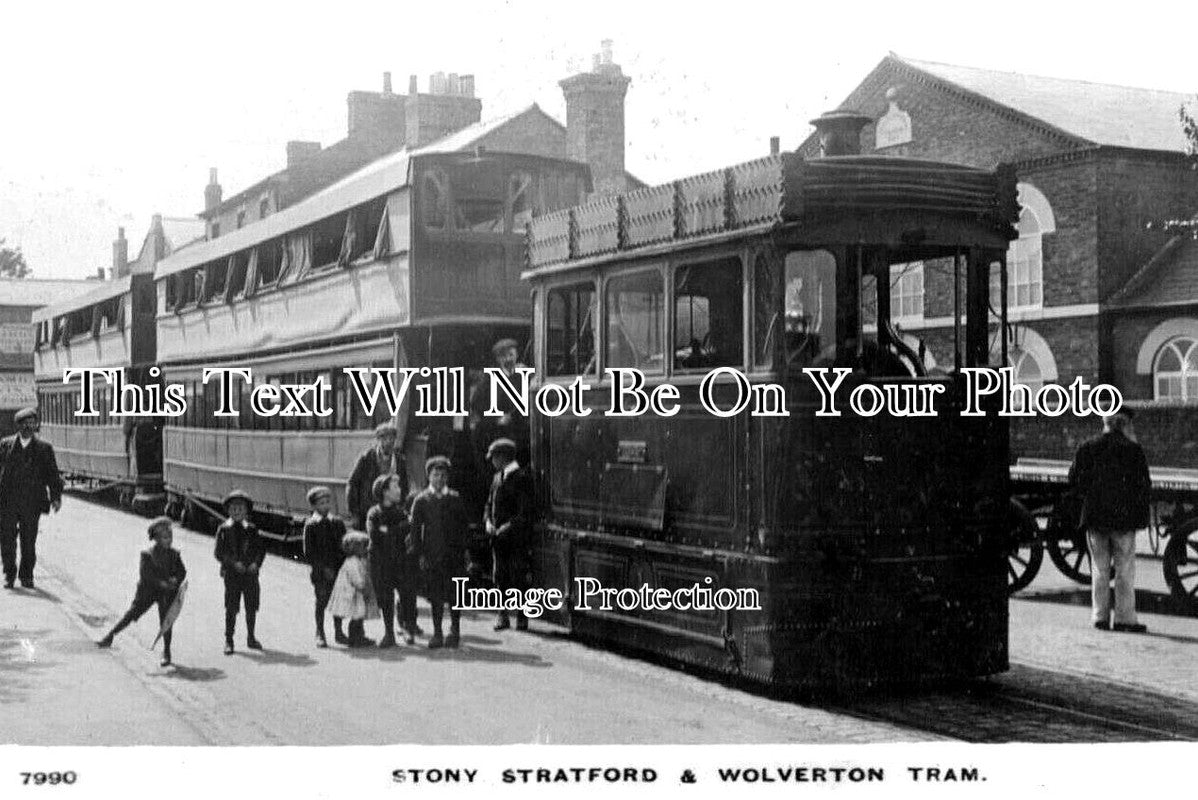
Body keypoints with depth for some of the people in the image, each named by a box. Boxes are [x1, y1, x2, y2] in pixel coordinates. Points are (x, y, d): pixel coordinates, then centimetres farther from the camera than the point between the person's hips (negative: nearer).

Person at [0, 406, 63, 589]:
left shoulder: (44, 448, 5)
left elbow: (52, 474, 5)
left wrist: (56, 496, -6)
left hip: (31, 504, 0)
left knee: (29, 541, 3)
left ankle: (26, 576, 16)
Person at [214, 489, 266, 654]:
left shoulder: (251, 529, 8)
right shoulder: (224, 529, 0)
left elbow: (261, 549, 8)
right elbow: (219, 553, -5)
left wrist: (256, 563, -9)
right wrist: (234, 563, -17)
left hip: (250, 572, 3)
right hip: (231, 573, -3)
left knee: (252, 607, 8)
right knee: (231, 608, -1)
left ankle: (251, 638, 23)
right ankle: (228, 641, 9)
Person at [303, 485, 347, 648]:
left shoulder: (337, 522, 9)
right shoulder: (310, 525, -4)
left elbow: (344, 546, 13)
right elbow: (308, 552, -6)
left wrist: (343, 566, 0)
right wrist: (323, 568, -12)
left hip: (337, 569, 4)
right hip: (321, 572, -4)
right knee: (321, 602, 1)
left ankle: (338, 632, 18)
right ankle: (320, 635, 10)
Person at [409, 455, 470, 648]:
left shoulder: (455, 499, 7)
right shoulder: (421, 500, 4)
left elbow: (463, 525, 9)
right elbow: (415, 528, 2)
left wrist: (463, 550, 1)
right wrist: (419, 554, -5)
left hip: (454, 555, 1)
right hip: (432, 555, 0)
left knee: (454, 595, 2)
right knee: (435, 596, 2)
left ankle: (455, 631, 15)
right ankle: (437, 633, 10)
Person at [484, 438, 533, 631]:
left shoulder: (522, 477, -9)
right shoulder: (497, 477, 15)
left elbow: (525, 511, -13)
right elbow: (491, 503, 19)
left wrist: (509, 526, -18)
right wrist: (488, 521, 1)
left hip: (517, 536, -7)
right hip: (498, 536, 7)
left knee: (518, 577, -3)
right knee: (500, 575, 8)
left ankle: (522, 616, 5)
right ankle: (503, 615, 14)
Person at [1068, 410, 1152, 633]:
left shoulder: (1087, 448, 1)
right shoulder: (1133, 449, -6)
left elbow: (1074, 481, 3)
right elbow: (1144, 485, -5)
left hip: (1094, 516, 3)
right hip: (1123, 517, -3)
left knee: (1099, 569, 9)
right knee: (1125, 569, 3)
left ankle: (1100, 617, 10)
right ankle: (1124, 618, 3)